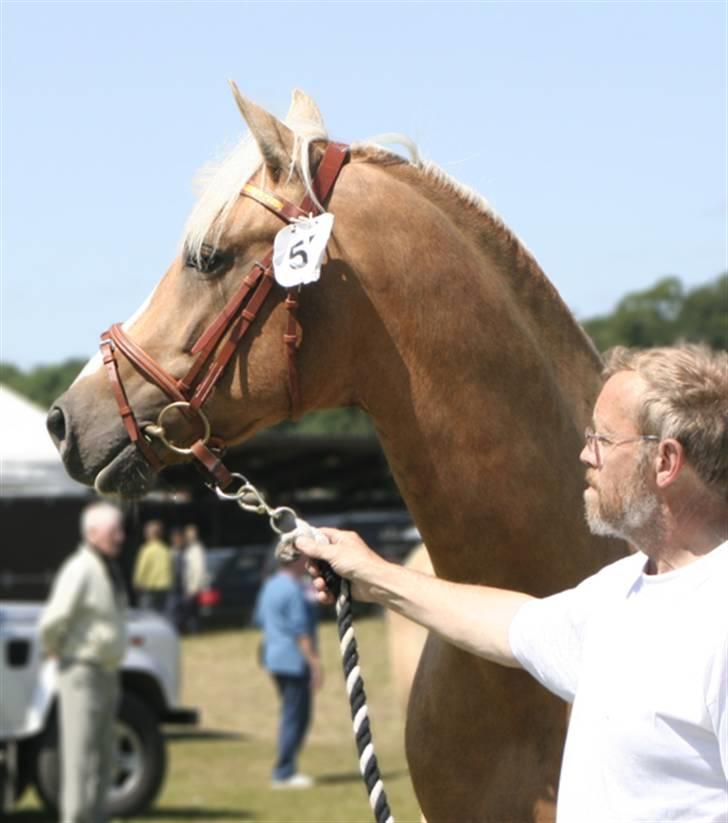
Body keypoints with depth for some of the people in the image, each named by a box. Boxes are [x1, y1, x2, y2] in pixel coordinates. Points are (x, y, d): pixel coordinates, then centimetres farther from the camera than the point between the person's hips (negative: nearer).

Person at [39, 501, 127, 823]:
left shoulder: (110, 570, 12)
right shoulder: (80, 571, -18)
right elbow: (52, 621, -24)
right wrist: (54, 650, -7)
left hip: (107, 673, 10)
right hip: (83, 674, -10)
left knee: (103, 759, 14)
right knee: (80, 756, -8)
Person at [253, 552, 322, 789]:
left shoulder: (270, 585, 11)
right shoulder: (294, 590, -18)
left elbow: (259, 618, 21)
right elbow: (301, 631, -21)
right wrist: (315, 663, -19)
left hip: (274, 658, 10)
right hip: (294, 660, -10)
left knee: (291, 715, 18)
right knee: (296, 717, -4)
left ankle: (284, 770, 19)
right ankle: (283, 773, -3)